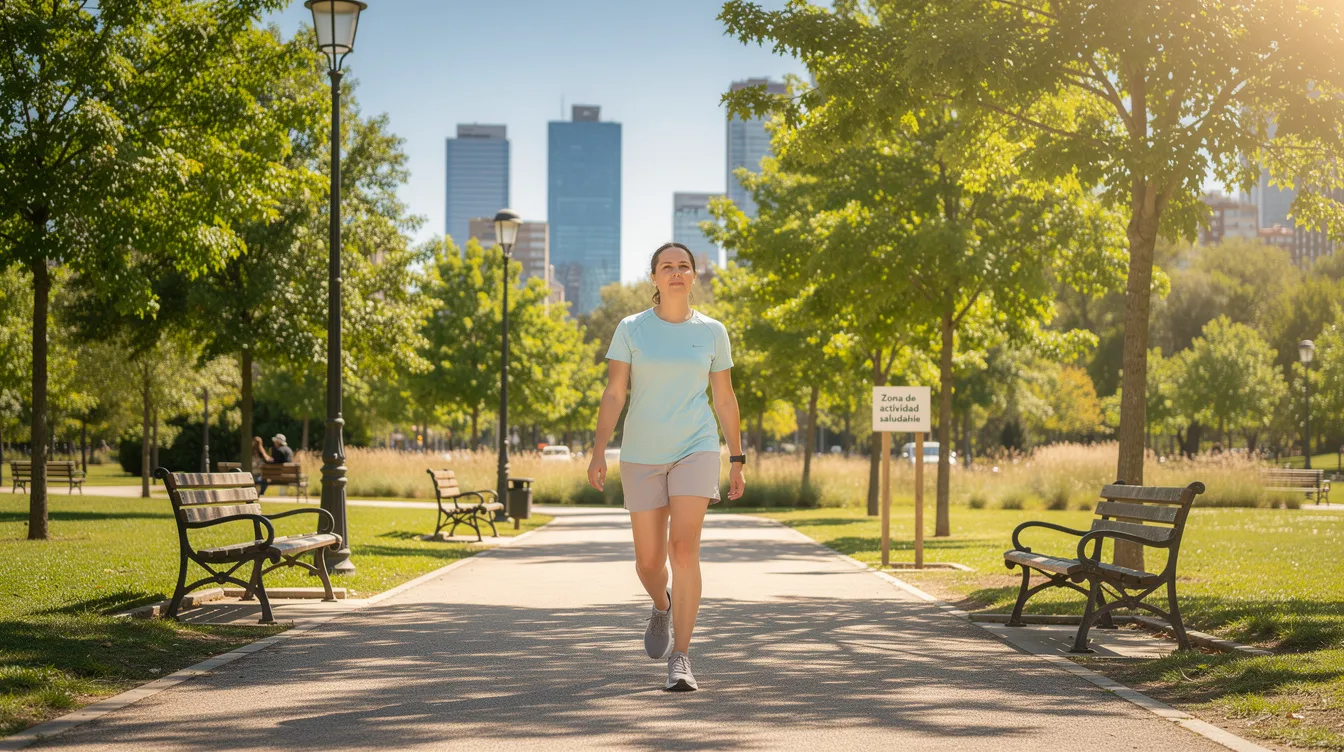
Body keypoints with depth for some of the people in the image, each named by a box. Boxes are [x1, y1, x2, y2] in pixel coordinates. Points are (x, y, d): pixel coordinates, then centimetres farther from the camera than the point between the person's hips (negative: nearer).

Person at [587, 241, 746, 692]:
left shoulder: (712, 332, 3)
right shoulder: (631, 329, 0)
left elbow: (725, 399, 9)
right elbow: (614, 394, -4)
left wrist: (737, 461, 9)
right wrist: (599, 452, -14)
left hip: (696, 450, -1)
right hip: (642, 456, 1)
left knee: (684, 548, -18)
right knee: (648, 562, 7)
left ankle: (679, 660, -14)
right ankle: (662, 606, 44)